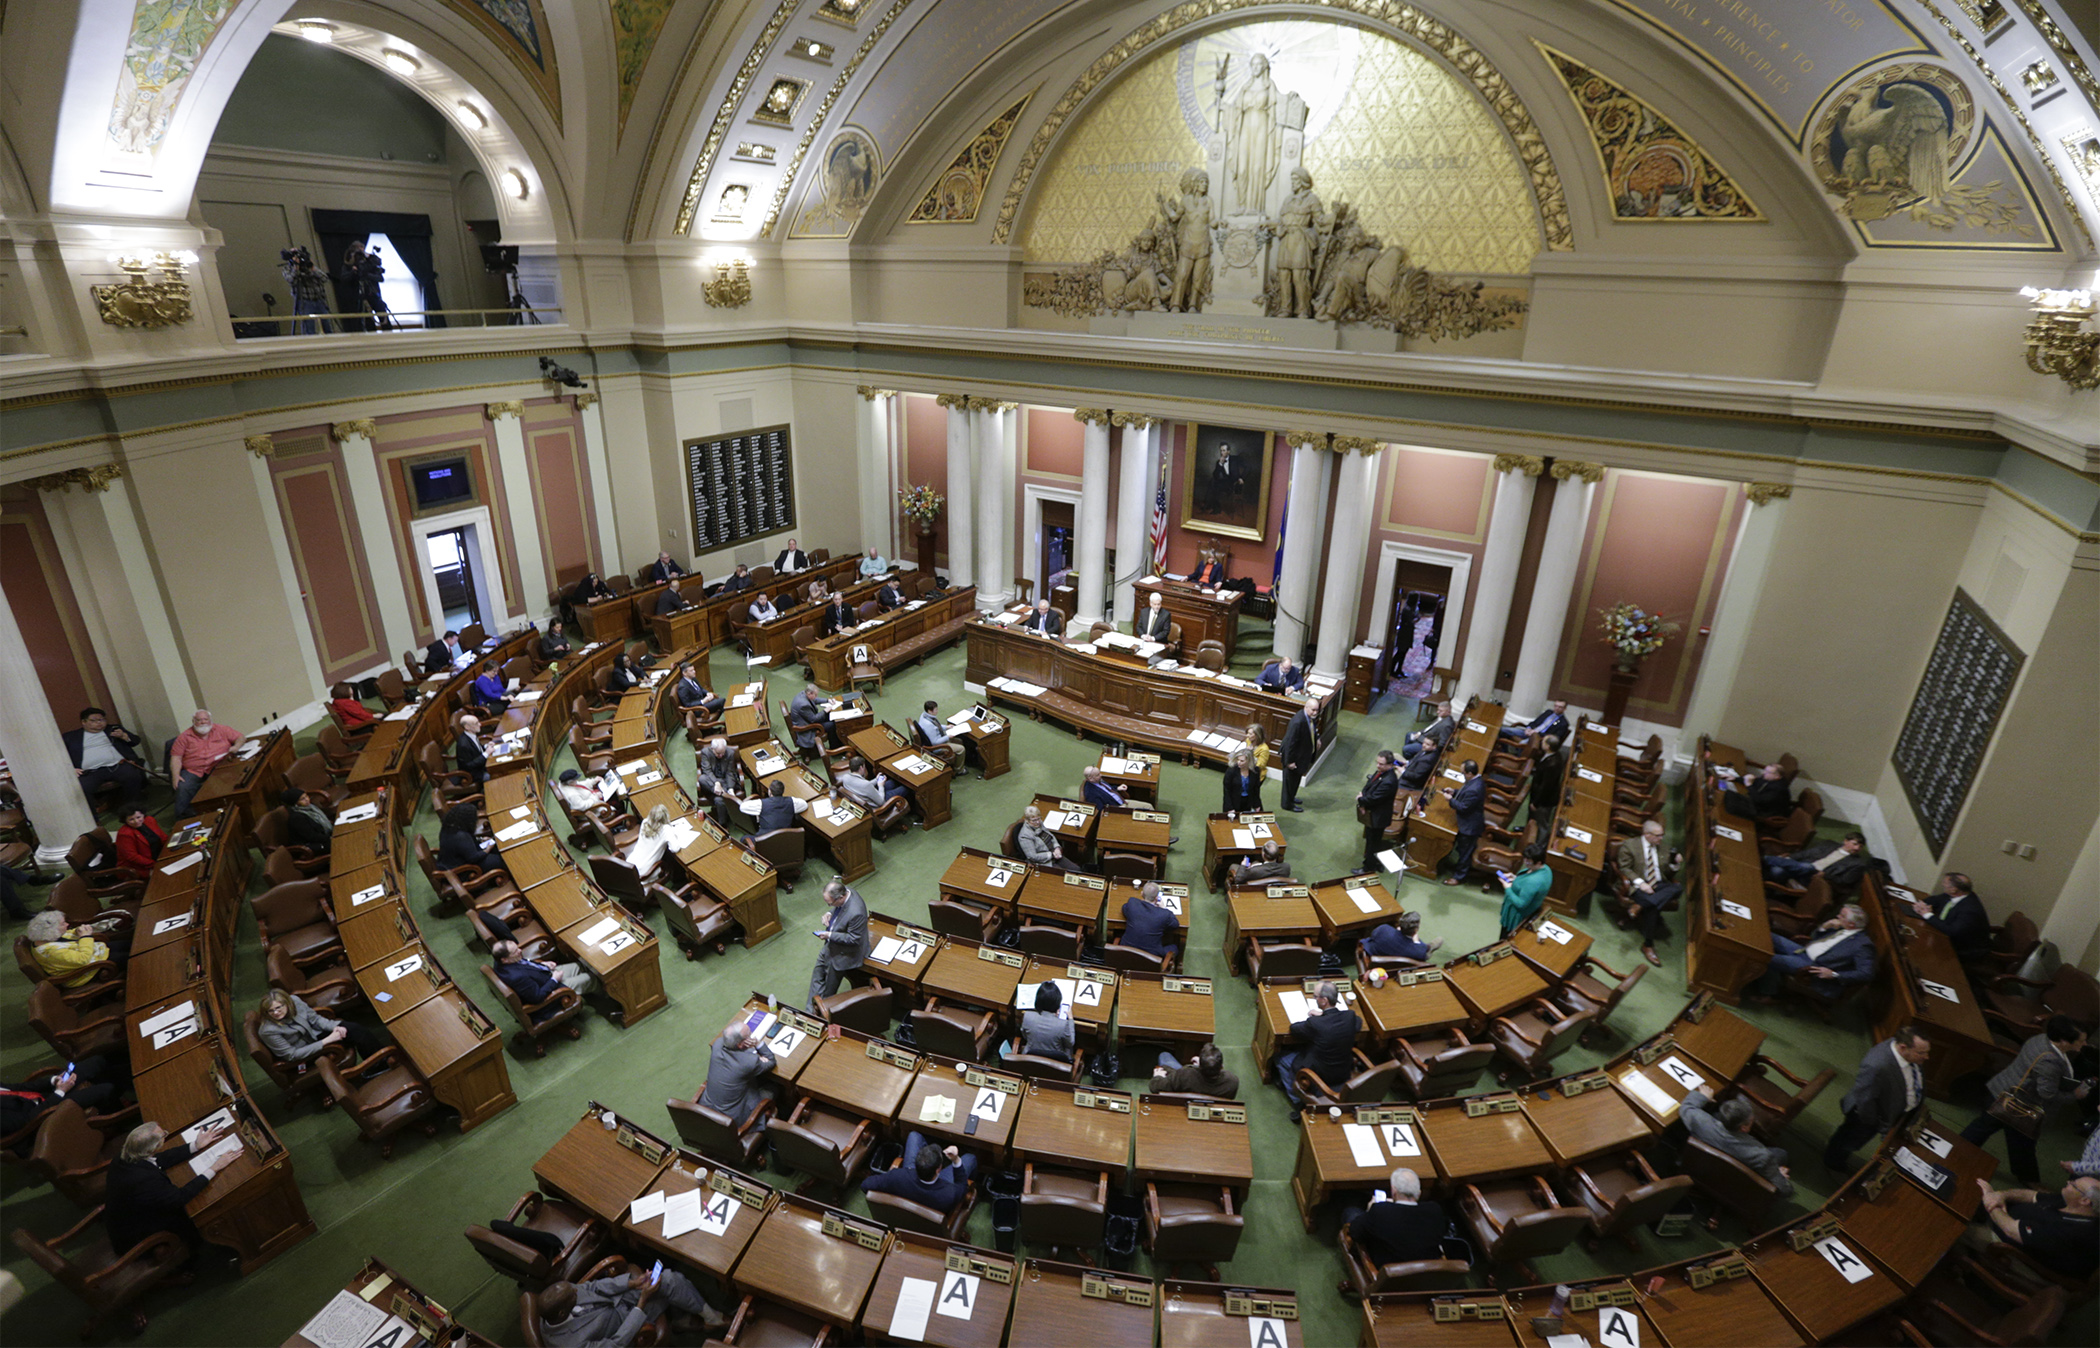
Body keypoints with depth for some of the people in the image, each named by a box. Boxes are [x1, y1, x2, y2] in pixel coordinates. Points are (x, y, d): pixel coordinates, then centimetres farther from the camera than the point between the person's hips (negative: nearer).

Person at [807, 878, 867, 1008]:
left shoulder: (855, 913, -41)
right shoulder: (844, 890, -17)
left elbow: (854, 939, -28)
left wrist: (829, 935, -28)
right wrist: (829, 913, -13)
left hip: (843, 954, -9)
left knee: (828, 990, 14)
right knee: (817, 975, 23)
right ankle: (811, 1009, 41)